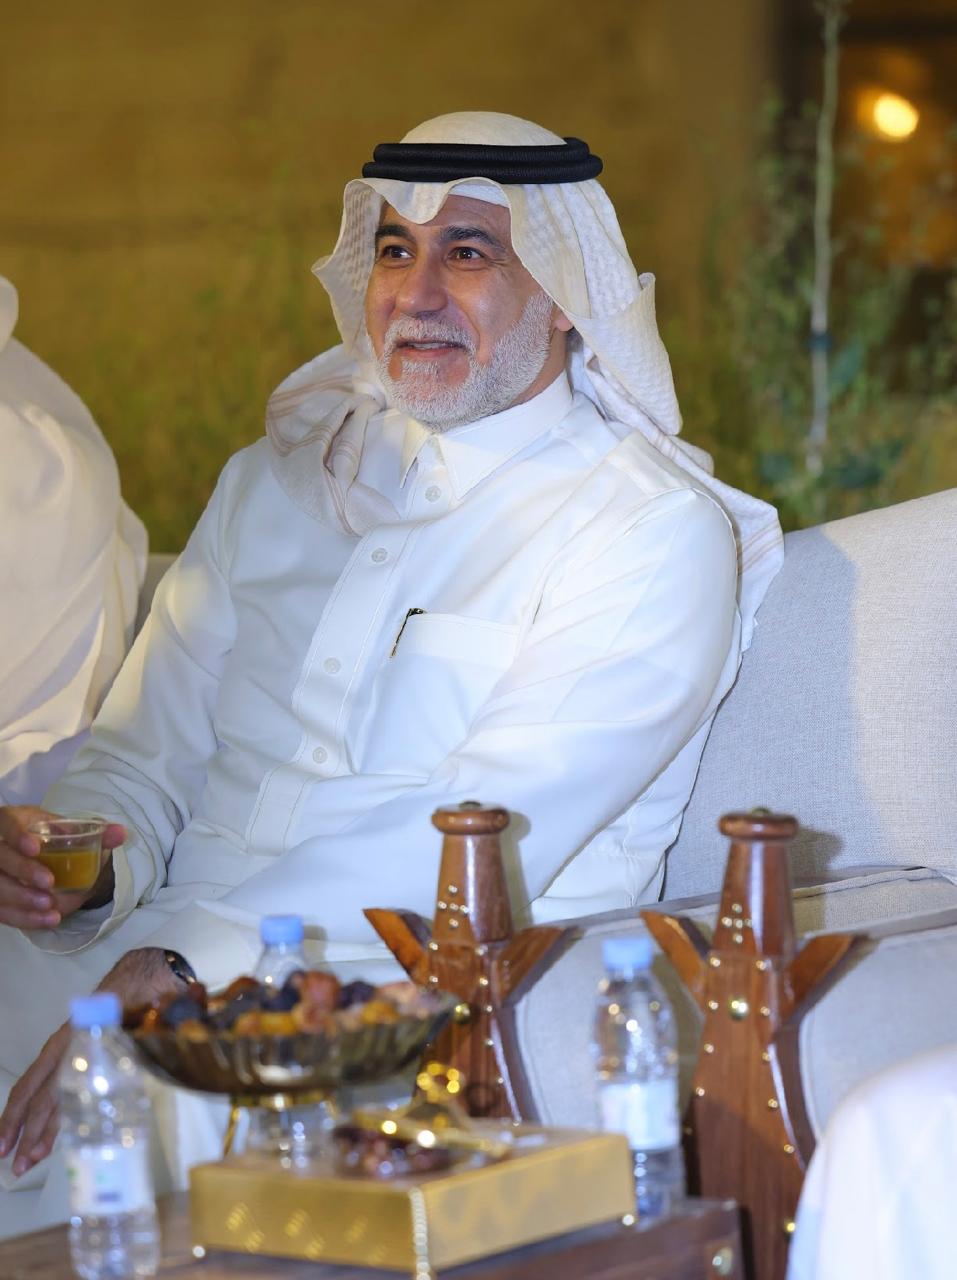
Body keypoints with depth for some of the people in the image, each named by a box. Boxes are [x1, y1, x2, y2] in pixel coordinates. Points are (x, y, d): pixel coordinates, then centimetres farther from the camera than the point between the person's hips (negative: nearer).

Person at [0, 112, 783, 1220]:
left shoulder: (657, 532, -1)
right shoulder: (274, 481, 20)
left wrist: (180, 962, -22)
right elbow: (144, 753, 17)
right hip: (164, 948, 6)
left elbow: (478, 846, -12)